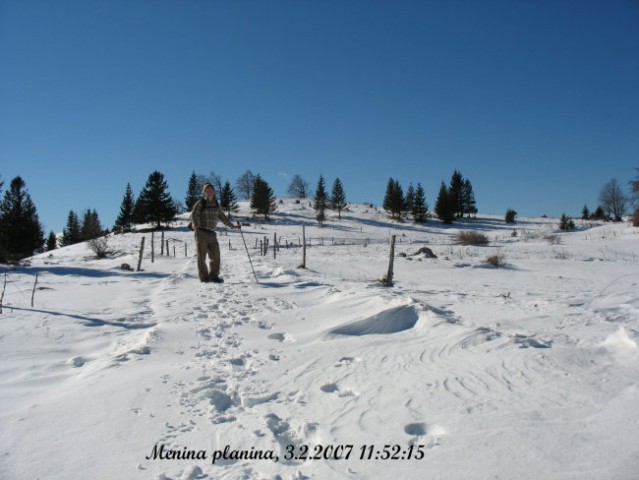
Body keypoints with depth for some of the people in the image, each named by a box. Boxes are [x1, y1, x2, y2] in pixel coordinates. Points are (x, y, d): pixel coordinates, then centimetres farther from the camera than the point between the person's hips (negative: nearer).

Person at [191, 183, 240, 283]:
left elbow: (222, 217, 23)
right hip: (201, 232, -5)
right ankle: (204, 277, 7)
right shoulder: (200, 203, -4)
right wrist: (194, 224, -35)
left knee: (215, 255, 3)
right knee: (201, 256, -1)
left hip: (212, 233, 5)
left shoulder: (216, 204, 12)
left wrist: (232, 226, 27)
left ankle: (213, 276, 14)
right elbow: (194, 214, -14)